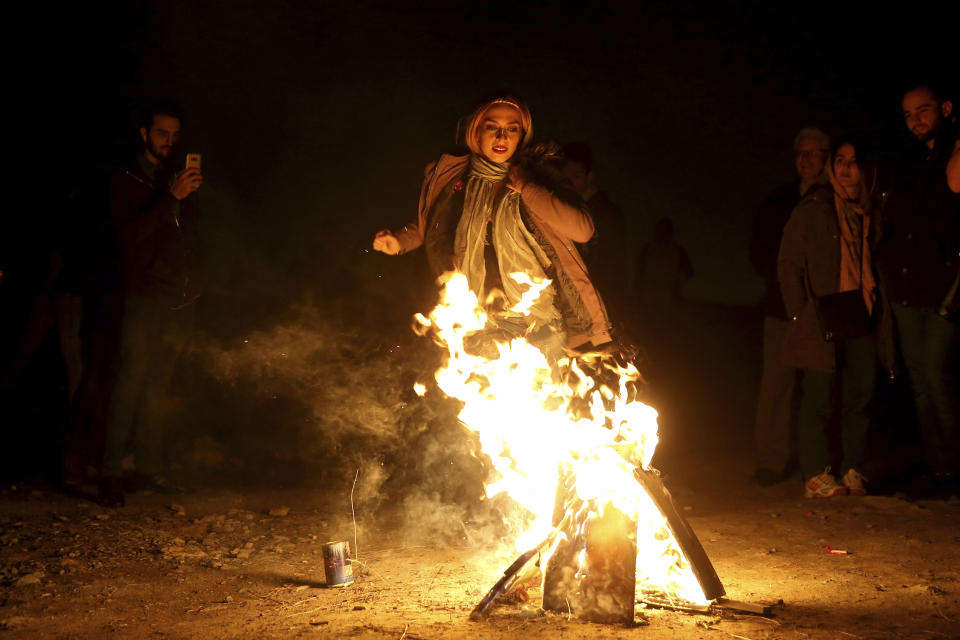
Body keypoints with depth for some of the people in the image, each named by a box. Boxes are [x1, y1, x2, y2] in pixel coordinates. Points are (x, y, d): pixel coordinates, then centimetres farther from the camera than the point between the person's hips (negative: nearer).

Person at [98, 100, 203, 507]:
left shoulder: (180, 180, 20)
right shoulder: (126, 182, 3)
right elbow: (130, 232, -13)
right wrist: (171, 198, -21)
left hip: (178, 300, 5)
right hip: (145, 296, -5)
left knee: (158, 384, 4)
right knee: (133, 379, -12)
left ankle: (148, 468, 7)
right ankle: (111, 473, -11)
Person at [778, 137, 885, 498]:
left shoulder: (870, 213, 13)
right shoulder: (811, 210, 1)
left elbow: (877, 264, 18)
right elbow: (788, 264, -1)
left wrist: (877, 310, 5)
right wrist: (802, 315, -8)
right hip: (823, 321, -4)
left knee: (861, 394, 4)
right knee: (819, 397, -4)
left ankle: (853, 471, 13)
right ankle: (816, 475, 2)